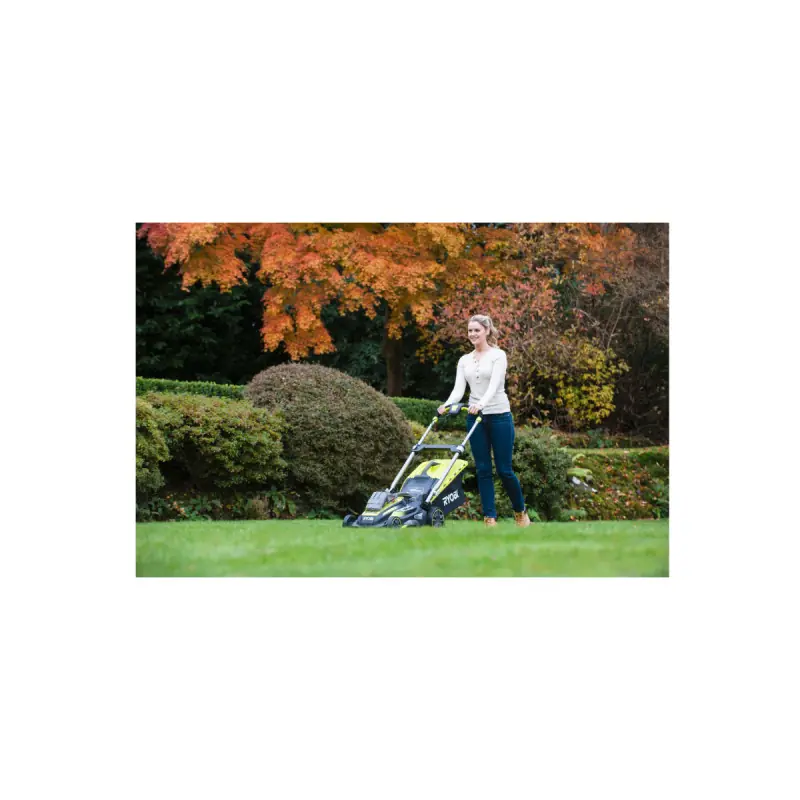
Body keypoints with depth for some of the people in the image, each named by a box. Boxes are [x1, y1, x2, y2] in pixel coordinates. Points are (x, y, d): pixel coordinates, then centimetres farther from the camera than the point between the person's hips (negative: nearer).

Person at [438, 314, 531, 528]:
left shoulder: (498, 355, -6)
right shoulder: (464, 360, 9)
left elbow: (494, 385, -20)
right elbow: (459, 388, -2)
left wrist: (481, 403, -38)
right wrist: (447, 404, -23)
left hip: (499, 416, -4)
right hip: (475, 418, 4)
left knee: (504, 469, -1)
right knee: (483, 470, 1)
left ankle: (520, 510, 20)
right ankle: (490, 517, 5)